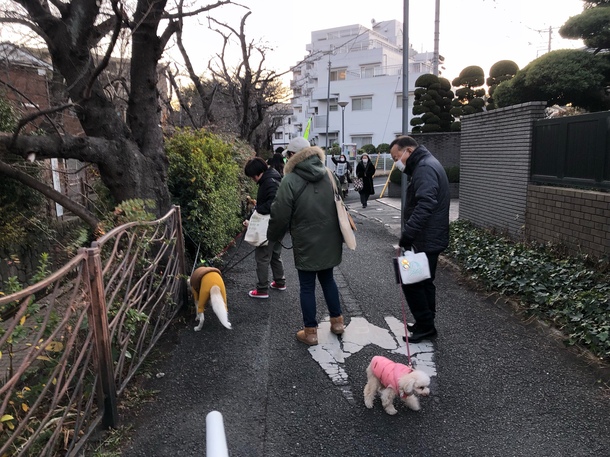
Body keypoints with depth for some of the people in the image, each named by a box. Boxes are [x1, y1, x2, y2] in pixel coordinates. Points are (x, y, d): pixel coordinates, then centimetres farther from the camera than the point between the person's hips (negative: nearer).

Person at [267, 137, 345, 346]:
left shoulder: (290, 180, -15)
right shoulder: (329, 174, 4)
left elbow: (280, 215, -13)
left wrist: (273, 236, 6)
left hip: (306, 243, -5)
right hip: (329, 240, 6)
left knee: (307, 286, 7)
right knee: (327, 279, 21)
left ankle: (310, 332, 16)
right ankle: (337, 321, 30)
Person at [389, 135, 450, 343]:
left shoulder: (425, 168, -18)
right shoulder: (424, 165, 16)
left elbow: (424, 205, -31)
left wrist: (407, 233, -31)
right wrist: (410, 233, 17)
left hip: (425, 240, -11)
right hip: (429, 238, 11)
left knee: (411, 282, -2)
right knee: (424, 281, 18)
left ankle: (425, 325, 9)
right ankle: (426, 323, 29)